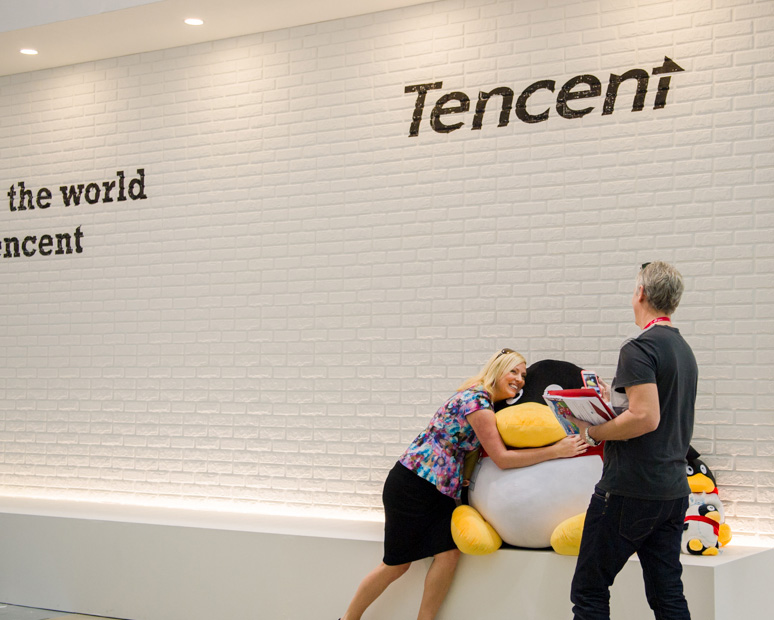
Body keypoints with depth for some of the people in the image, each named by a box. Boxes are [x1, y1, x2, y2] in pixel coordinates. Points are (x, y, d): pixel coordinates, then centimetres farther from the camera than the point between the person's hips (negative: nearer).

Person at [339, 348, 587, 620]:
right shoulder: (477, 400, -18)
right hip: (413, 485, -9)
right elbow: (501, 458, -19)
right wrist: (556, 451, -19)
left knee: (448, 552, -6)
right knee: (397, 564, 1)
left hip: (442, 490, 9)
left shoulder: (486, 403, 12)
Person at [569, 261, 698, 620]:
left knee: (589, 590, 0)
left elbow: (646, 417, -24)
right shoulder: (684, 350, 15)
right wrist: (609, 411, 20)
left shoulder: (639, 348, -13)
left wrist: (594, 433, -10)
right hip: (674, 489, 9)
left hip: (631, 489, -9)